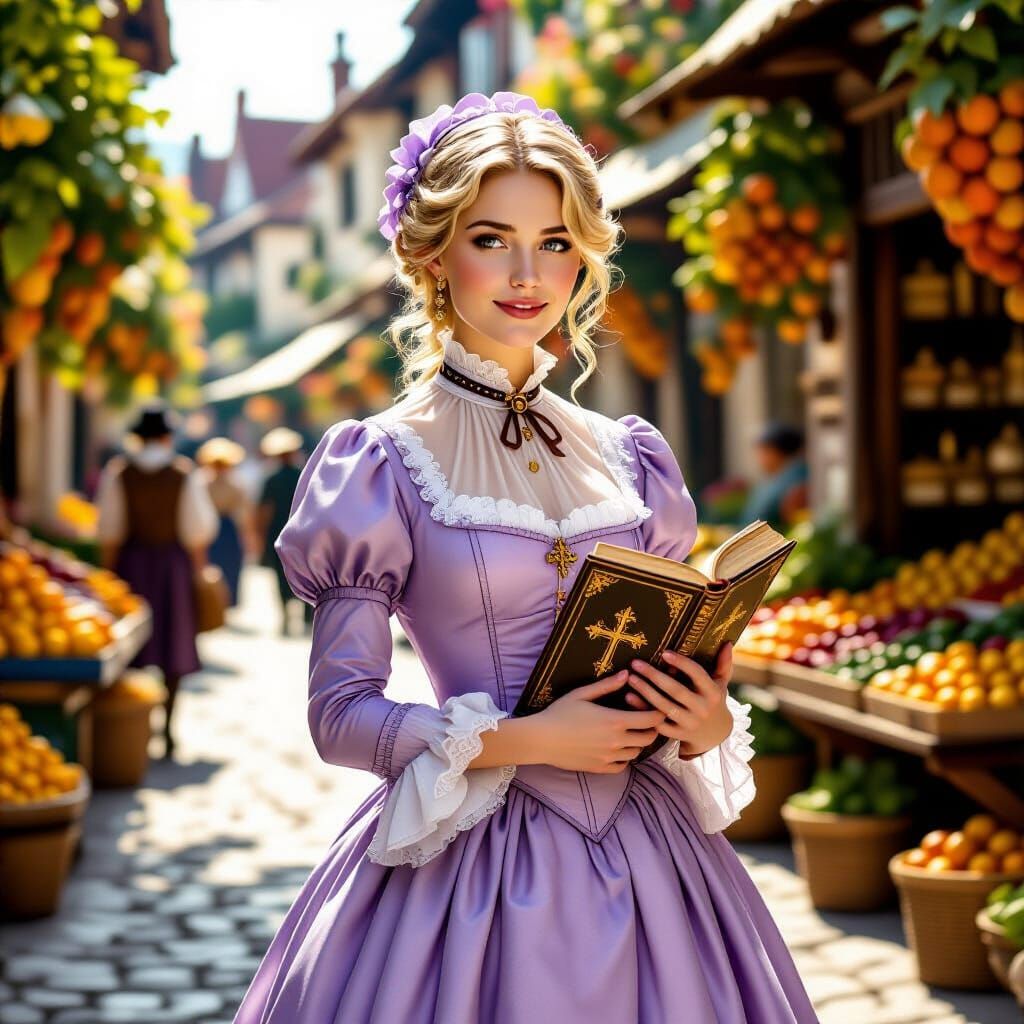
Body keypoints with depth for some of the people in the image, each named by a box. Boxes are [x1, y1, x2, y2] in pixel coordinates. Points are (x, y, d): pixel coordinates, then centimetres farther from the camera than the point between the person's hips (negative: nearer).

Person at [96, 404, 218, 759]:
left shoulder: (117, 471, -2)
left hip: (131, 561, 1)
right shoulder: (185, 472, -3)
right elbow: (197, 529, -4)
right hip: (174, 563, 0)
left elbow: (109, 530, -3)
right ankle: (167, 728, 5)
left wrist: (108, 570, 3)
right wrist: (198, 570, 5)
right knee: (173, 646, 5)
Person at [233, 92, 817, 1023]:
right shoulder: (382, 465, -5)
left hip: (641, 853, 4)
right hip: (466, 865, -4)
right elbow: (341, 715, -7)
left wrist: (707, 725, -6)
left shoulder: (629, 457, 7)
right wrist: (520, 741, -17)